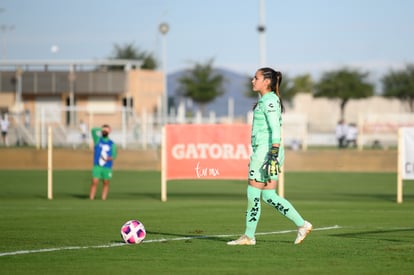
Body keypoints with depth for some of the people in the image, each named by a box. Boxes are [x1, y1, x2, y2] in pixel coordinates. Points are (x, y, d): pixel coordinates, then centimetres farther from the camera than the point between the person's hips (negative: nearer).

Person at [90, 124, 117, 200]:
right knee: (94, 183, -10)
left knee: (106, 183, 2)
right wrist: (102, 129, -11)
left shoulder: (112, 144, 8)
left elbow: (114, 155, 2)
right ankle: (91, 199, -12)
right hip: (97, 166, -2)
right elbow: (93, 130, -8)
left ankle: (103, 199, 6)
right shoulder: (98, 140, 6)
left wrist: (108, 158, -16)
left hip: (107, 167, 2)